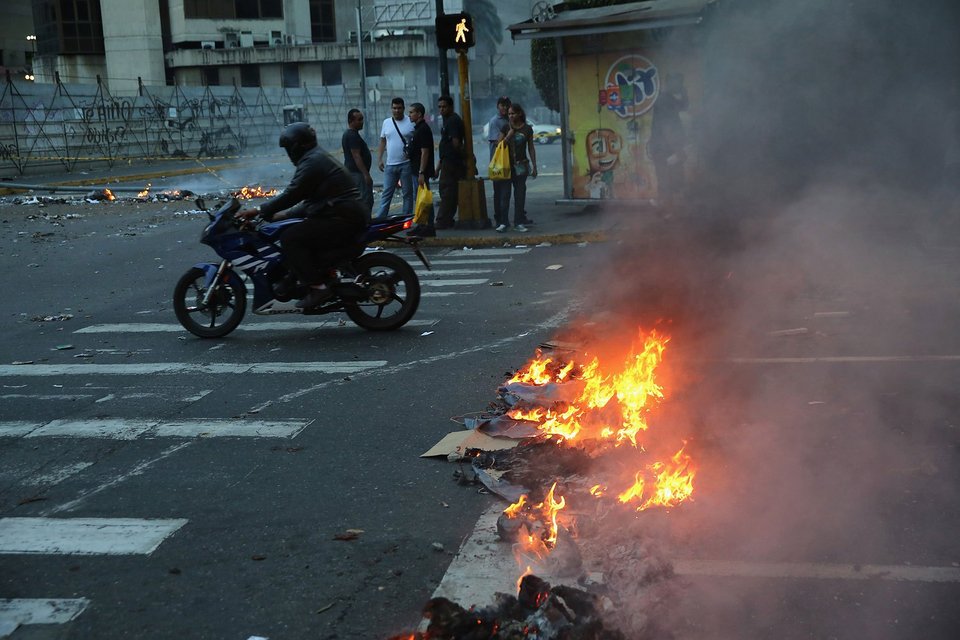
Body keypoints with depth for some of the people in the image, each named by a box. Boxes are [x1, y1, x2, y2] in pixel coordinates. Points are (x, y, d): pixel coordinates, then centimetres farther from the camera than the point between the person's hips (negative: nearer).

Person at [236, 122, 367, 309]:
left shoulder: (311, 162, -11)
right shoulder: (320, 157, 22)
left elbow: (291, 194, -17)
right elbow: (311, 201, 26)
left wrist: (258, 211, -13)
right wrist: (286, 214, 20)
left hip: (342, 220, -11)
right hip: (348, 216, 11)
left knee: (290, 238, -16)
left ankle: (318, 287, -18)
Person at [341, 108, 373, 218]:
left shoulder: (347, 134, 17)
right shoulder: (353, 135, -16)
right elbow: (356, 156, -21)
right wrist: (366, 174, -23)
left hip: (350, 172, 11)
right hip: (358, 173, -11)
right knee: (366, 201, -11)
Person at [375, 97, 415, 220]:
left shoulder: (411, 122, -2)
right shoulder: (386, 122, 10)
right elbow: (382, 142, 14)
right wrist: (379, 159, 7)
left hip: (406, 164, -3)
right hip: (390, 164, 3)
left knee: (407, 193, 4)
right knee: (386, 193, 3)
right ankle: (381, 216, 3)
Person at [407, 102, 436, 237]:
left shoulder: (423, 130, -16)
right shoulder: (418, 128, 15)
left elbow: (424, 152, -20)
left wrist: (421, 173, -23)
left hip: (422, 171, -10)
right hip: (417, 170, 10)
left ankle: (429, 228, -3)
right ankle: (422, 226, 20)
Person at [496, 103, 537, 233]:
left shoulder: (527, 129, 5)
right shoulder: (506, 128, 3)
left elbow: (531, 148, 9)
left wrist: (534, 166, 6)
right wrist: (508, 137, -12)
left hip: (521, 165, 1)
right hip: (507, 165, -1)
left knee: (520, 194, 2)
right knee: (505, 194, -5)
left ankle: (518, 223, 8)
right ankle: (503, 223, -3)